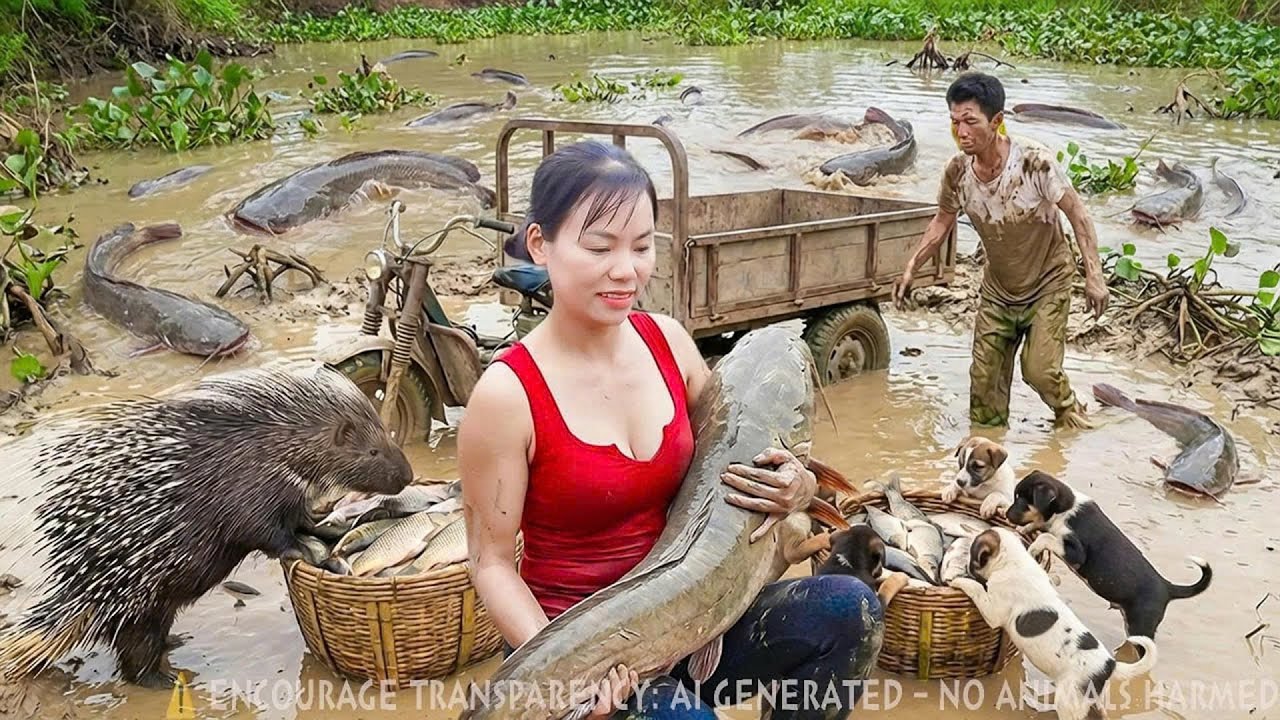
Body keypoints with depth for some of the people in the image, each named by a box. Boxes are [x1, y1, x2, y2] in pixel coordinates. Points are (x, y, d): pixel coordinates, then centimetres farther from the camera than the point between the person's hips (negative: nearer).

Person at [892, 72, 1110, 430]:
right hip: (998, 289, 4)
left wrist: (1094, 276, -22)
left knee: (1040, 370, -10)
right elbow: (943, 221, 3)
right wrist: (911, 268, -3)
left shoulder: (1034, 161, -28)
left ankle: (1070, 413, 22)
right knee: (984, 377, 6)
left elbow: (1077, 215, -19)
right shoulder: (957, 171, -16)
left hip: (1047, 283, -4)